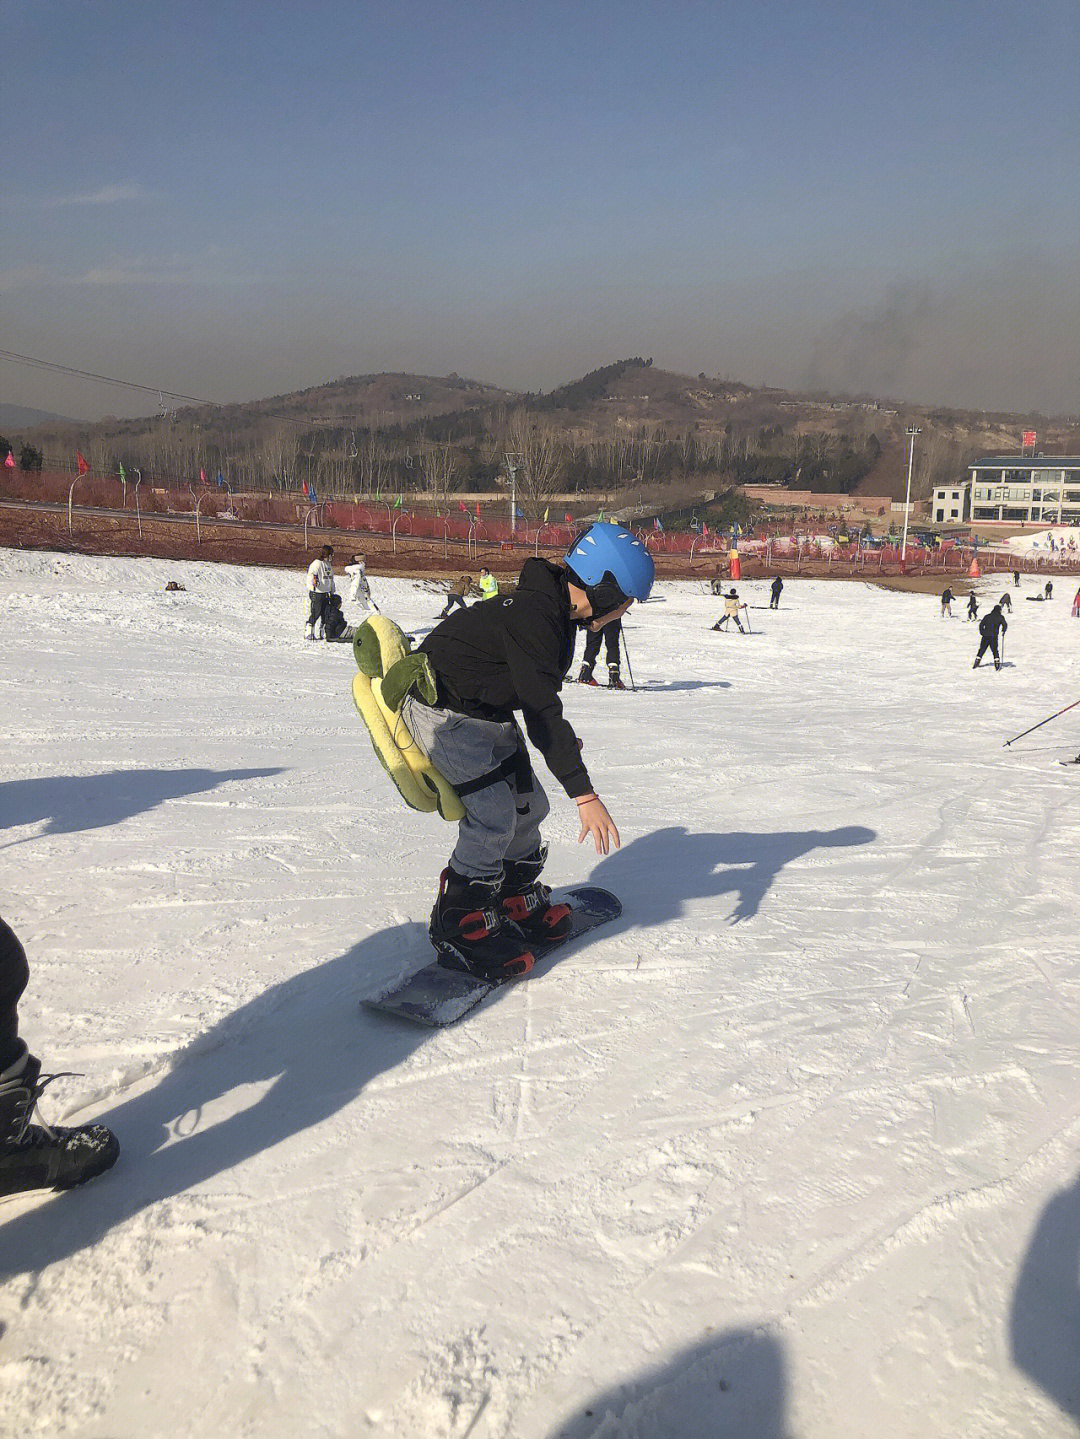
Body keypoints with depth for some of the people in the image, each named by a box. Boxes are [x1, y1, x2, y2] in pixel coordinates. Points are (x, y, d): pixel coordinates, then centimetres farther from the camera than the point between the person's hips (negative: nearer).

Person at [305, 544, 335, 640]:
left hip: (326, 593, 8)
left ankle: (319, 633, 18)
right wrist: (313, 580, -37)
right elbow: (310, 574, -16)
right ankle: (308, 633, 0)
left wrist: (332, 592, 25)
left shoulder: (329, 564, 16)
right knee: (315, 613, -7)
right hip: (317, 593, -8)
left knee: (324, 614, 9)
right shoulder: (316, 563, -11)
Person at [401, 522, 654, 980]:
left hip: (487, 713, 10)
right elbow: (542, 712, -33)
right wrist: (584, 793, -34)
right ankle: (459, 924, -2)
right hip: (443, 713, -10)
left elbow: (539, 694, 18)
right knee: (494, 814, -17)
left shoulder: (556, 611, 1)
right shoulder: (532, 616, -30)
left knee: (528, 804, 9)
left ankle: (517, 901, 28)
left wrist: (560, 736, 32)